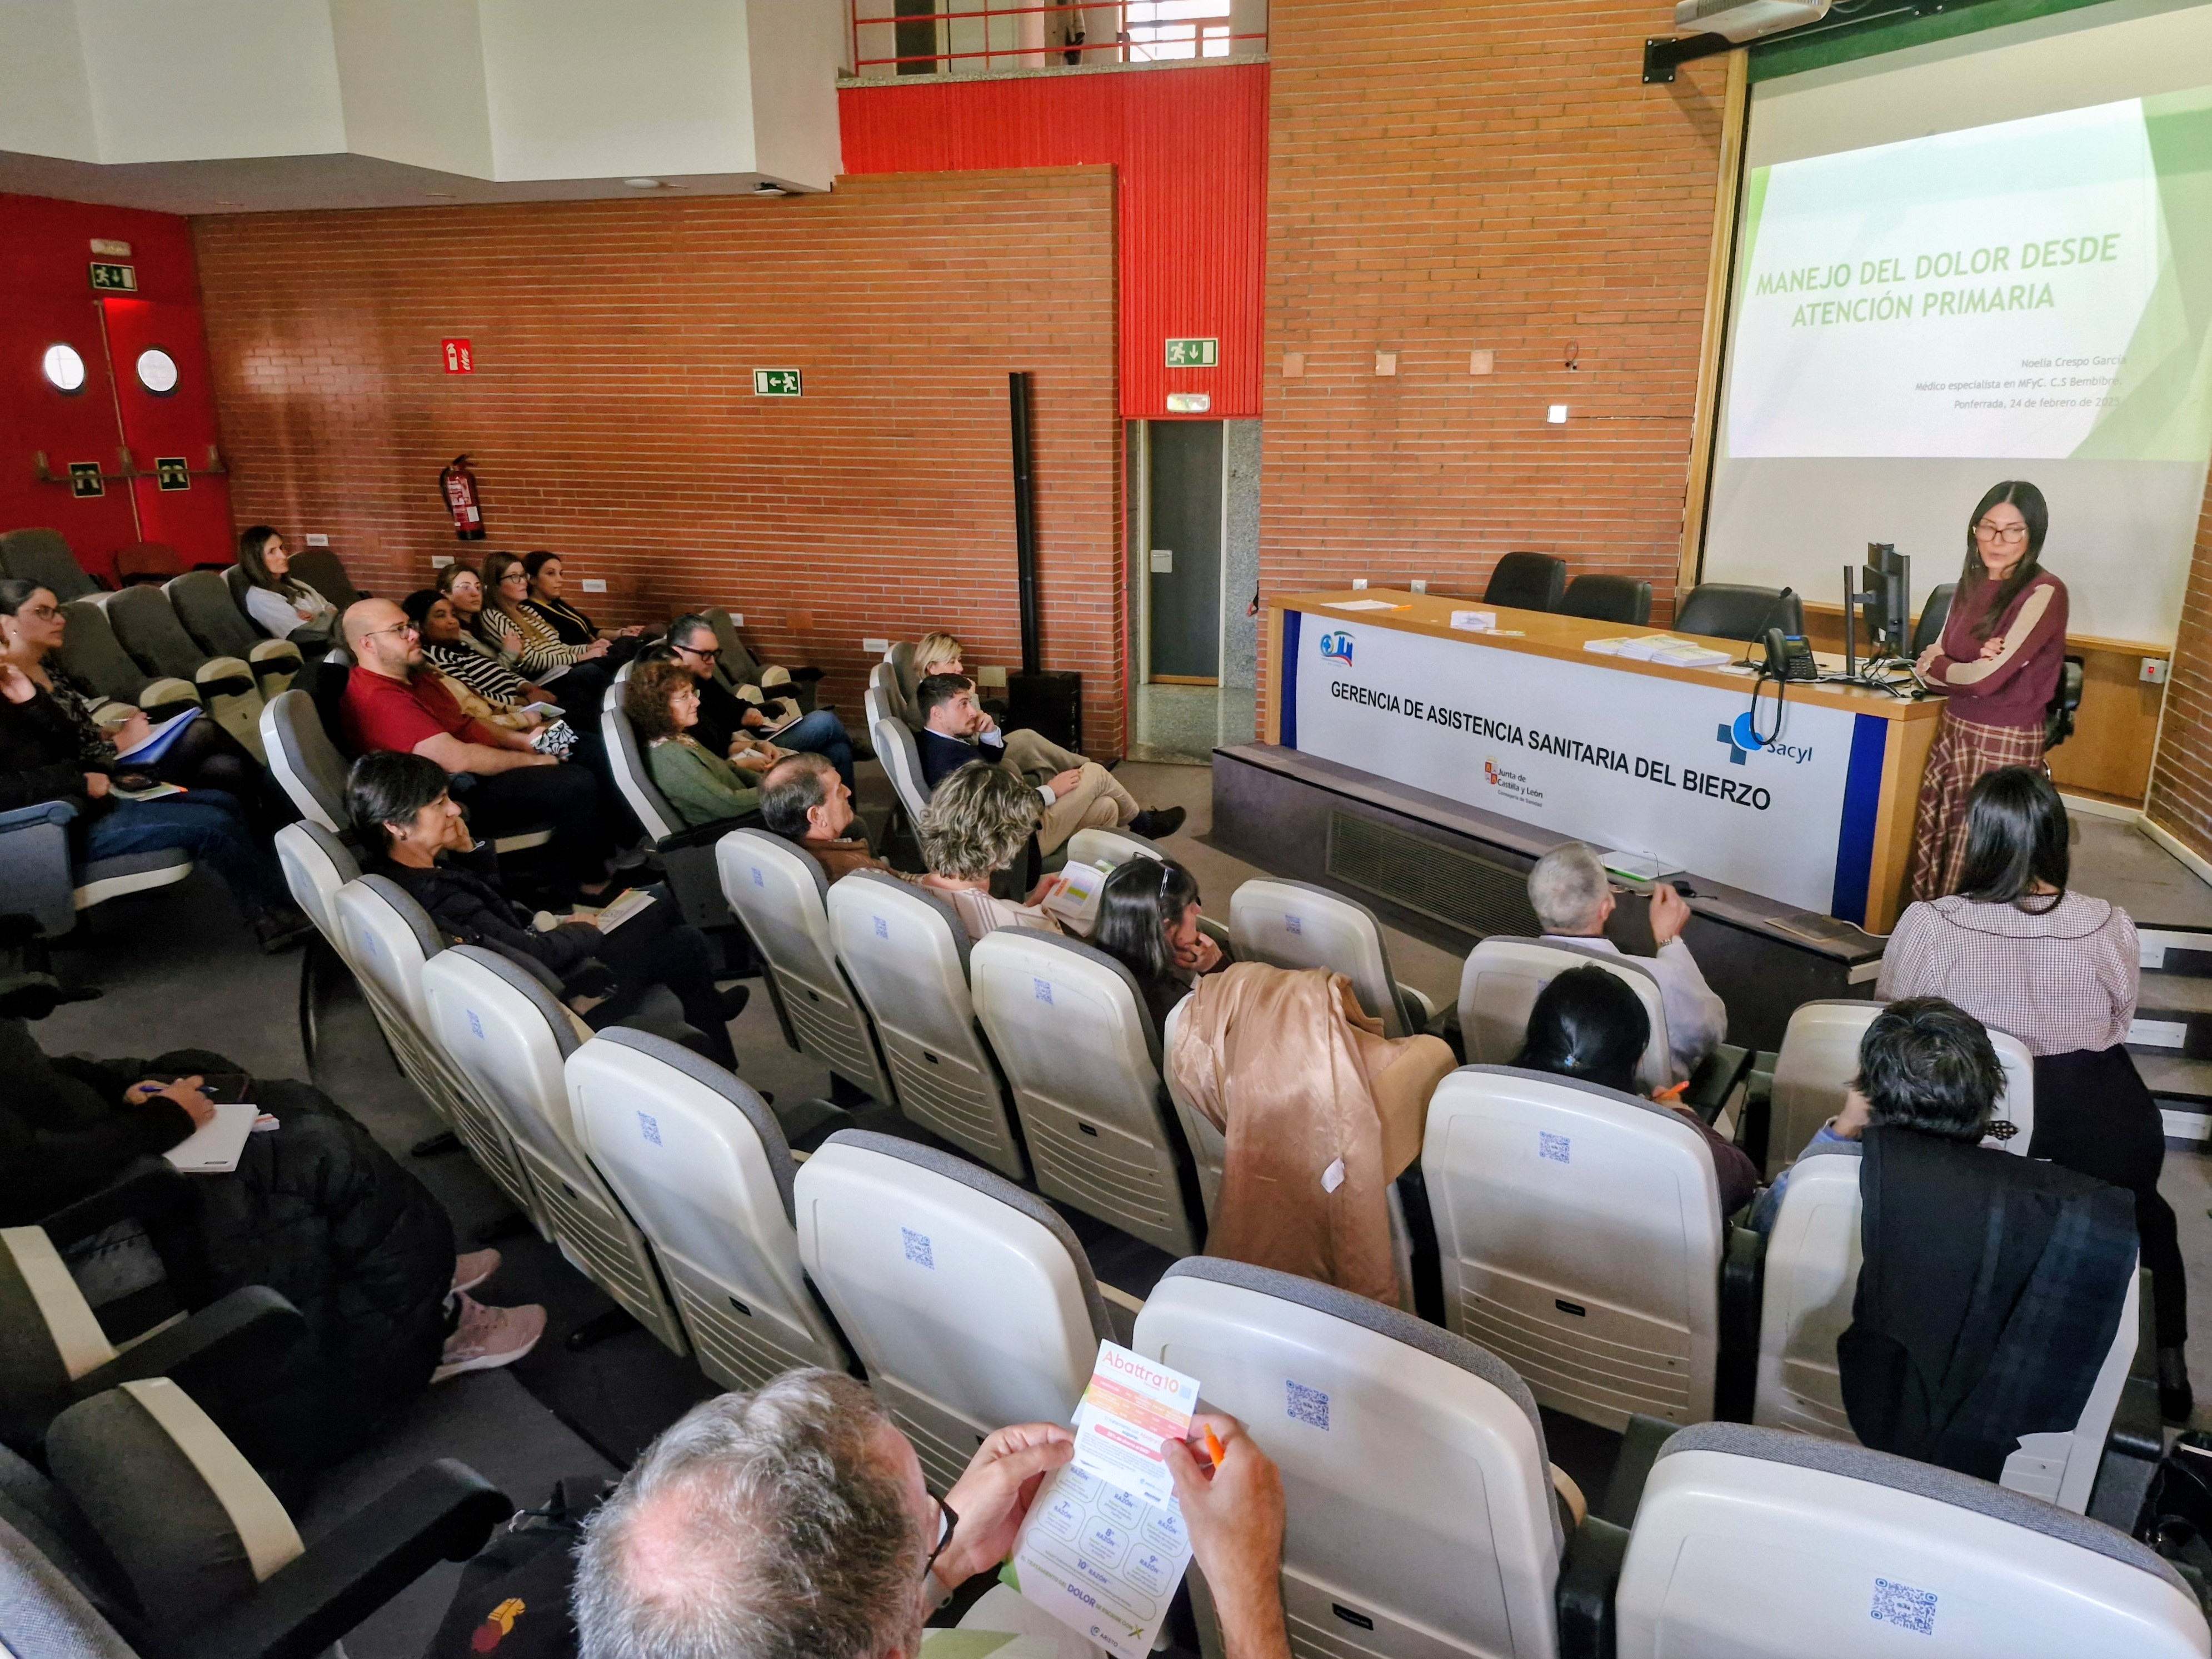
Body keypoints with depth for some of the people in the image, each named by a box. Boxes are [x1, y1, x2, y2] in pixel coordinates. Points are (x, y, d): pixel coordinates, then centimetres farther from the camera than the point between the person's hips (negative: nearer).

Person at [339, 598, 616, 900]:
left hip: (483, 769, 11)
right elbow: (456, 758, -28)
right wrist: (530, 760, -17)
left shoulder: (411, 675, 10)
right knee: (577, 786, -23)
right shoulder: (379, 699, -23)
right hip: (465, 796, -11)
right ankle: (589, 883, -4)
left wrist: (522, 741, 4)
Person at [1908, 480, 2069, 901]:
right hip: (1954, 731, 7)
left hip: (2004, 743, -7)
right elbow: (1933, 666, 6)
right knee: (1931, 854, 9)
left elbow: (1987, 678, -20)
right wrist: (1970, 665, -16)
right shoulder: (1972, 583, 8)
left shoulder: (2044, 593, -14)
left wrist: (1936, 665, -1)